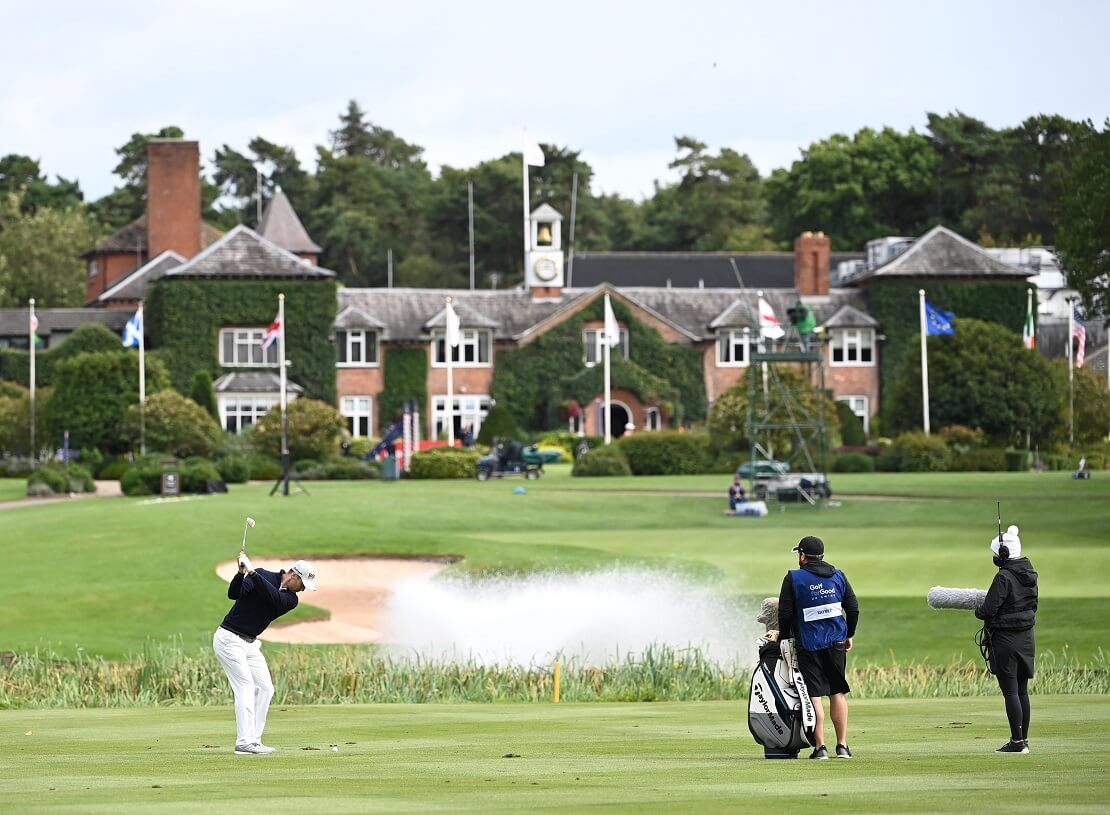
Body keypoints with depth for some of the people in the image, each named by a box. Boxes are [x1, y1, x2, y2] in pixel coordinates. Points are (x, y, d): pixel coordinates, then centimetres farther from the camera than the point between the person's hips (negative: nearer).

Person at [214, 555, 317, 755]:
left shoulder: (291, 599, 1)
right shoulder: (264, 575, -11)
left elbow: (275, 598, -22)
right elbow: (233, 594, -22)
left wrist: (253, 573, -35)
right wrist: (241, 573, -41)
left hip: (250, 643, 7)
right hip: (229, 639, -7)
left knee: (265, 689, 3)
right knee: (246, 686, -15)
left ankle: (254, 740, 7)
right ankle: (244, 742, -17)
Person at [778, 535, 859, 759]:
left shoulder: (793, 578, -6)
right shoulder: (838, 576, 6)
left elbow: (785, 614, -7)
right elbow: (853, 609, 8)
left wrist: (785, 638, 7)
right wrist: (849, 635, 20)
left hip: (808, 644, -4)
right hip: (835, 643, 4)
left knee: (814, 696, -2)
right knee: (838, 693, 10)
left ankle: (820, 747, -7)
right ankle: (842, 745, 7)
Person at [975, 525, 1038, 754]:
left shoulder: (1004, 578, -18)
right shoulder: (1030, 574, 6)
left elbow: (989, 609, -19)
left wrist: (979, 611, 3)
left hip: (1005, 638, -8)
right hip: (1027, 637, 8)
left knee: (1010, 691, -4)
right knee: (1022, 690, 13)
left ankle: (1017, 741, -5)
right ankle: (1023, 739, 17)